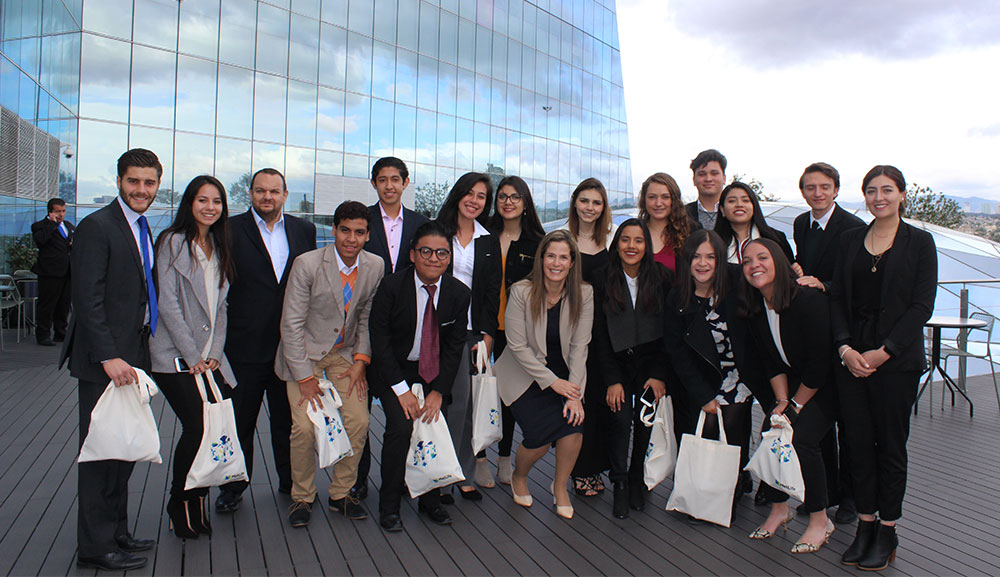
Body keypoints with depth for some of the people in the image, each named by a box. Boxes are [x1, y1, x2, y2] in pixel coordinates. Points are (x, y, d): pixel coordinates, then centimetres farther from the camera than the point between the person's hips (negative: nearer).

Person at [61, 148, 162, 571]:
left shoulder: (143, 229, 15)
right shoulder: (97, 227, -11)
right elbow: (87, 299, -17)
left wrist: (139, 353, 11)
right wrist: (109, 356, -23)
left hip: (132, 356, 8)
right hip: (103, 360, -8)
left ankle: (115, 533, 27)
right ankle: (95, 547, 11)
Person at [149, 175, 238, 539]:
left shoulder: (219, 247, 16)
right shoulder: (173, 242, -2)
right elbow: (168, 304, -8)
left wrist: (215, 354, 4)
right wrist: (193, 357, -10)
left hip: (210, 358, 6)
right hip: (175, 357, -6)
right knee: (198, 426, -13)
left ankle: (196, 502, 14)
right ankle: (181, 506, 9)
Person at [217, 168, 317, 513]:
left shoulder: (304, 230, 7)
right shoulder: (231, 230, -3)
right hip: (245, 345, -2)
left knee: (288, 418, 15)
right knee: (239, 420, 10)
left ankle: (291, 481, 31)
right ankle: (233, 487, 26)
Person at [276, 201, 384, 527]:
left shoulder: (375, 267, -6)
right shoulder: (307, 264, -17)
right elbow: (291, 324, -14)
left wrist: (361, 359, -5)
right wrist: (305, 377, -15)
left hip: (346, 354, 3)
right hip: (304, 353, -3)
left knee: (359, 421, -9)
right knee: (304, 426, -15)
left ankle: (341, 494, 13)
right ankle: (302, 497, 10)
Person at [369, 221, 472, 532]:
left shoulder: (459, 293, -8)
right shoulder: (391, 286, -16)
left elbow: (454, 346, -3)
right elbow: (379, 339, -13)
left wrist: (438, 391, -10)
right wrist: (401, 389, -18)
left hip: (435, 372, 3)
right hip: (394, 370, -3)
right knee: (401, 426, -19)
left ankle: (430, 499, 16)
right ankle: (389, 504, 1)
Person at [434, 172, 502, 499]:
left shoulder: (489, 242, 12)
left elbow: (493, 291, 9)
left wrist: (487, 333, 0)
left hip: (472, 330, 2)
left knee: (463, 401, 0)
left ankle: (464, 474, 10)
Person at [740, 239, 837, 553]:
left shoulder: (809, 300, -25)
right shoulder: (755, 308, -3)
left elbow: (820, 364, -22)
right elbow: (772, 362, 4)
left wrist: (796, 404, -14)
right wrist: (782, 400, -7)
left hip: (824, 386, -6)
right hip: (792, 383, 6)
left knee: (801, 436, -23)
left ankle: (820, 520, -4)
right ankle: (779, 509, 9)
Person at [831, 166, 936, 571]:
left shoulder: (919, 242, 0)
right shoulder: (850, 240, 9)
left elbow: (922, 305, -6)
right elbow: (838, 298, 7)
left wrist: (884, 351, -13)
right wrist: (845, 347, -7)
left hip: (897, 358, -3)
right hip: (851, 354, 3)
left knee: (891, 443, 5)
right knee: (858, 442, 6)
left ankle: (887, 531, 18)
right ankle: (865, 524, 19)